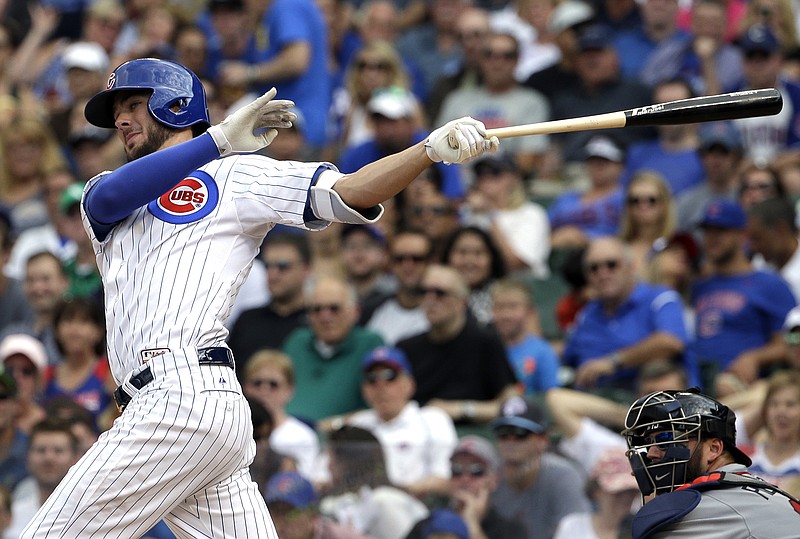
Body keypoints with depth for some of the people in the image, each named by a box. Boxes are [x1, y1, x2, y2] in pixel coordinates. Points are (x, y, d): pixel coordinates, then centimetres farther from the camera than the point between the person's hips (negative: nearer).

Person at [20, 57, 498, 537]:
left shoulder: (235, 175, 9)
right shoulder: (103, 197, 27)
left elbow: (347, 193, -3)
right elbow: (110, 197, 1)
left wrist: (432, 149, -20)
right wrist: (218, 140, -9)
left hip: (181, 401, -7)